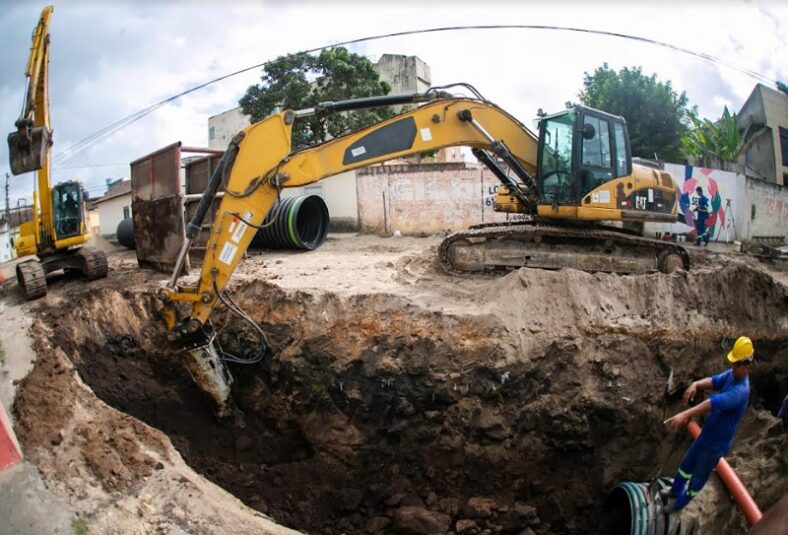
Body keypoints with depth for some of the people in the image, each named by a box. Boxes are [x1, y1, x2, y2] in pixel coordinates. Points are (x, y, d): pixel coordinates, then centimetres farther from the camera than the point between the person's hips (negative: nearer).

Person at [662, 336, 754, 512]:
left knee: (698, 477, 16)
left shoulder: (740, 390, -34)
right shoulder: (731, 374, -8)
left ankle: (679, 503, 37)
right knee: (686, 465, 25)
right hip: (706, 434, 7)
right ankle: (675, 491, 49)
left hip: (716, 444, -7)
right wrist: (696, 384, -40)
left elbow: (715, 403, -46)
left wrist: (685, 414, -56)